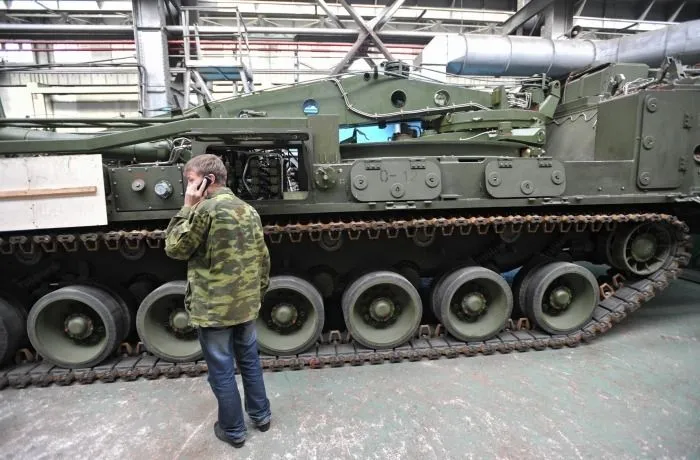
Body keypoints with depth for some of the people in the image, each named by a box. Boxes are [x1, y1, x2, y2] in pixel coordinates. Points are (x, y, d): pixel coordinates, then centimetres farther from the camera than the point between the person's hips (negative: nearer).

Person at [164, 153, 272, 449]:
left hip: (213, 309, -7)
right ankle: (261, 415, 36)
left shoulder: (206, 209, -19)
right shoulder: (249, 210, 4)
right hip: (246, 306, 7)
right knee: (250, 361, 21)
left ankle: (233, 430, 26)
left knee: (221, 372, 10)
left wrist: (187, 207, -7)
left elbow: (174, 248, -8)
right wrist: (258, 293, 19)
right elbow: (263, 258, 9)